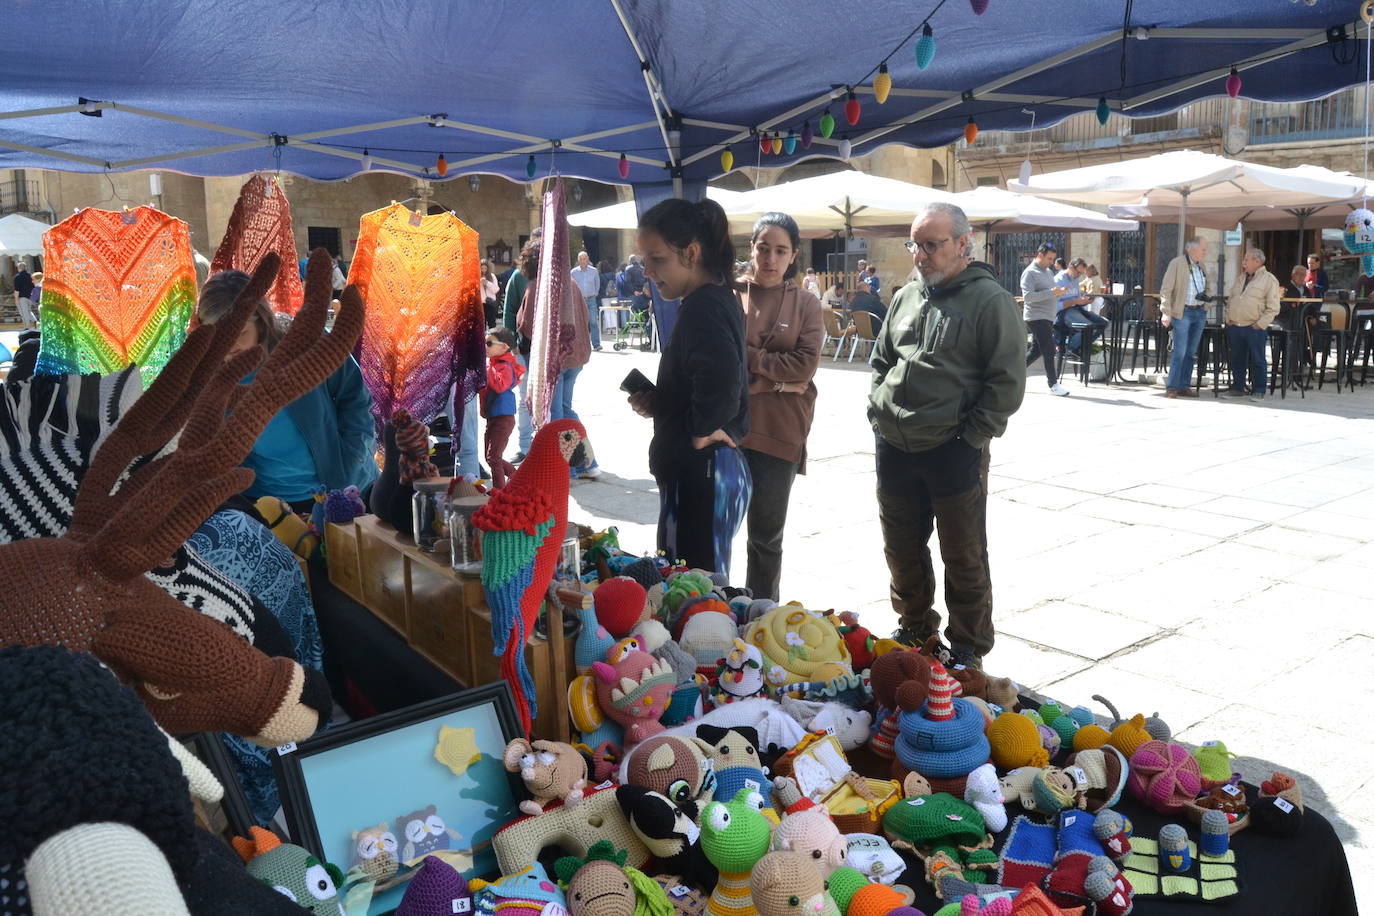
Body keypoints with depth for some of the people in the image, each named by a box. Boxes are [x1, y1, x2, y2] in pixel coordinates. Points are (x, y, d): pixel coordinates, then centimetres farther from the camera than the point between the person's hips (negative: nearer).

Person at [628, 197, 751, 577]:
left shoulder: (703, 307, -17)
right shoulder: (719, 299, 14)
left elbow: (721, 375, -37)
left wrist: (700, 432, -22)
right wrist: (658, 402, 9)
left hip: (700, 475, -11)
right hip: (716, 470, 11)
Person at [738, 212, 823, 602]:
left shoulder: (806, 304, 3)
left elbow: (805, 366, -7)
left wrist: (746, 356, -11)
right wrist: (778, 378, -10)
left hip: (778, 433, 0)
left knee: (767, 537, 12)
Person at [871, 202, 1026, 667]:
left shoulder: (990, 300, -7)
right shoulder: (907, 297, 12)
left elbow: (1007, 382, -11)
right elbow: (881, 361, 22)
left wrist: (969, 435, -14)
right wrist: (878, 411, 9)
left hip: (954, 452, -6)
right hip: (893, 449, 6)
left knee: (964, 558, 6)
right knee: (902, 550, 17)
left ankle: (968, 651, 22)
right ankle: (915, 629, 37)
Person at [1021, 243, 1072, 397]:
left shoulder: (1049, 272, 18)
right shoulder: (1030, 273, -10)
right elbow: (1028, 296, -21)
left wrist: (1059, 292, 5)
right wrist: (1051, 292, -26)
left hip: (1047, 318, 9)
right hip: (1037, 317, -9)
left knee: (1035, 350, 13)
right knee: (1049, 351, -9)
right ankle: (1053, 385, -4)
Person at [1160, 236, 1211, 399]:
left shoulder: (1201, 267, 15)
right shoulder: (1177, 263, -6)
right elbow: (1166, 290, -10)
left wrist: (1206, 297, 10)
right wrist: (1166, 312, -16)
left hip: (1200, 312, 7)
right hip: (1183, 312, -7)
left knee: (1191, 352, 8)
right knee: (1180, 352, -9)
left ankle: (1184, 386, 13)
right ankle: (1172, 388, -3)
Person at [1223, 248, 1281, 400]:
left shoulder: (1269, 280, -3)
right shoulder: (1240, 279, 16)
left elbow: (1273, 308, -7)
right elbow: (1229, 300, 23)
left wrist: (1260, 325, -12)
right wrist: (1228, 318, 9)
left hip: (1255, 329, -6)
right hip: (1235, 327, 6)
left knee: (1257, 360, -1)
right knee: (1237, 359, 10)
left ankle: (1258, 390, 6)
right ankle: (1237, 388, 19)